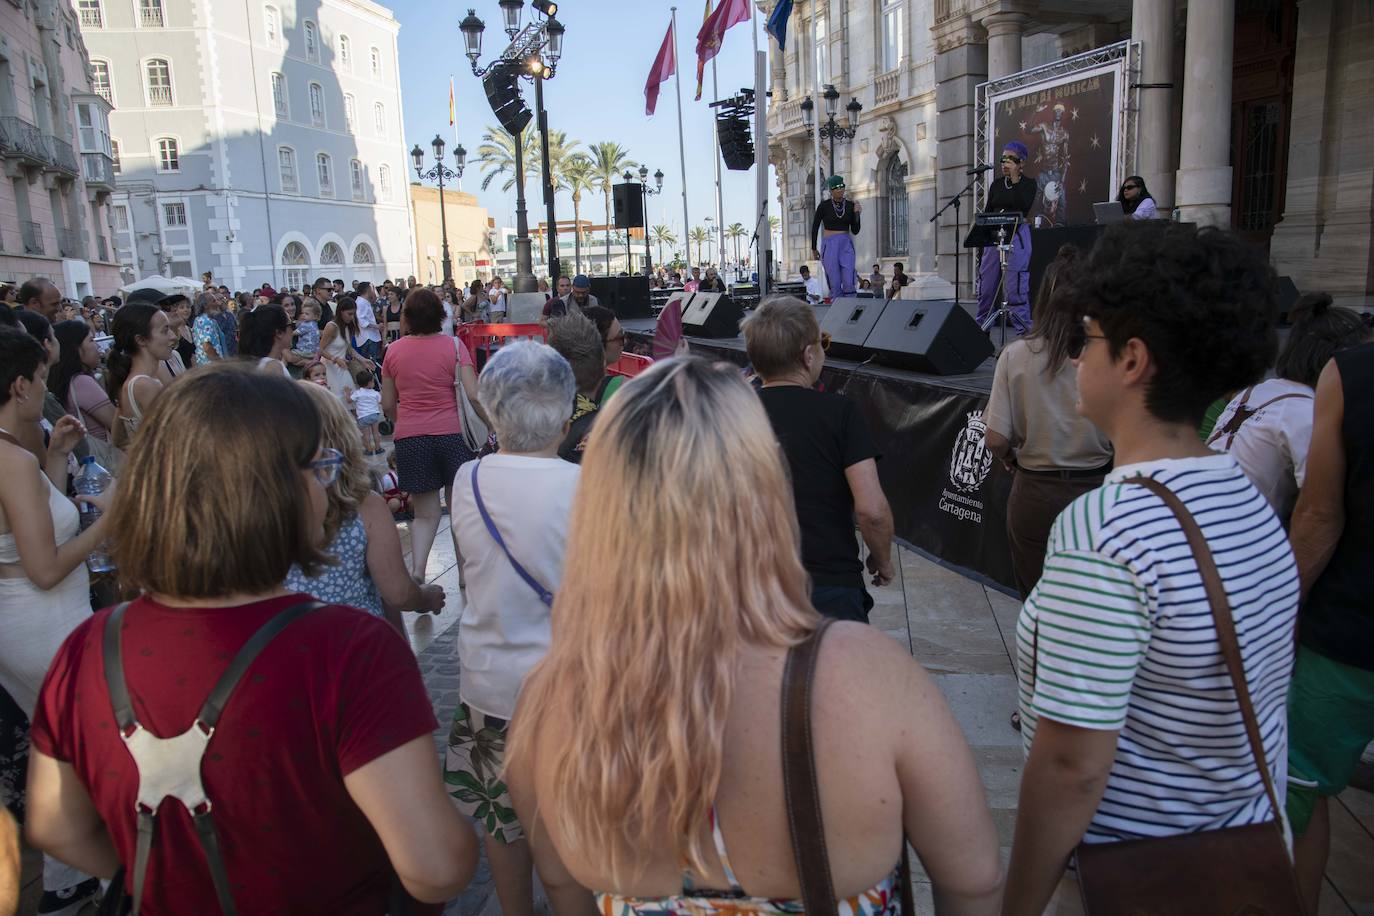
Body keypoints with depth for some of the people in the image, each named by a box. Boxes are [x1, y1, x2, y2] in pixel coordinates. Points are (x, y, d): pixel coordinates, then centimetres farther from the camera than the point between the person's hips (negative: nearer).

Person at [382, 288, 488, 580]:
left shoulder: (393, 351, 4)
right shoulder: (454, 345, -4)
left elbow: (387, 405, 9)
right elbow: (474, 395, -11)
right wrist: (492, 425, 0)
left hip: (409, 437, 2)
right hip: (451, 433, -1)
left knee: (425, 513, 10)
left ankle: (417, 572, -5)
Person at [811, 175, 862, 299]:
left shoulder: (851, 205, 5)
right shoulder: (824, 206, -3)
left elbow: (855, 231, 6)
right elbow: (815, 227, 7)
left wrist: (857, 213, -7)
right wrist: (814, 249, 11)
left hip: (846, 246, 2)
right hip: (829, 246, -2)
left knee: (849, 284, -9)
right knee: (835, 285, -2)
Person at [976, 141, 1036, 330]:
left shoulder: (1028, 183, 1)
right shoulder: (996, 184, 13)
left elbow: (1023, 208, -15)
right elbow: (987, 212, 14)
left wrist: (1015, 180, -15)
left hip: (1017, 235, -5)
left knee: (1015, 284, -10)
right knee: (986, 281, 6)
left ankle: (1023, 328, -5)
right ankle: (980, 326, 16)